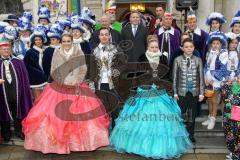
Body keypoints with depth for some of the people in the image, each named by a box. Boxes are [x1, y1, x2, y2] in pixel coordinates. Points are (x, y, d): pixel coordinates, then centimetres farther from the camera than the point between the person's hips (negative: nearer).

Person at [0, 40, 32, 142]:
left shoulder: (18, 63, 5)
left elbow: (24, 78, 4)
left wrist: (24, 90, -1)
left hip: (16, 92, 1)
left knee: (17, 112, 13)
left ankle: (18, 132, 30)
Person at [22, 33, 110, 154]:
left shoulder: (79, 53, 1)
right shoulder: (57, 53, 3)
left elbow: (83, 70, 0)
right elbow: (54, 72, 2)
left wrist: (74, 82, -10)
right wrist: (63, 82, -8)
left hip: (77, 87, 0)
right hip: (59, 87, 0)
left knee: (81, 113, -3)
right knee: (58, 114, -4)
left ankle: (78, 140, 13)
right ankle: (57, 141, 9)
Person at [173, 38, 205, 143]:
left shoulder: (198, 60, 3)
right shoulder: (178, 60, 0)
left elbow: (201, 77, 3)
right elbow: (175, 77, 1)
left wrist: (201, 93, 1)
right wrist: (175, 92, -2)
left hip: (194, 92, 1)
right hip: (182, 92, -1)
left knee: (192, 115, 9)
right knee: (181, 114, 3)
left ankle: (191, 135, 24)